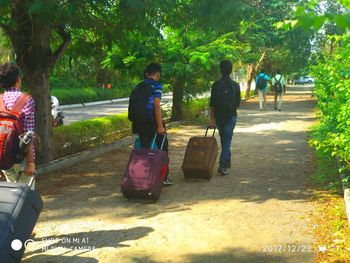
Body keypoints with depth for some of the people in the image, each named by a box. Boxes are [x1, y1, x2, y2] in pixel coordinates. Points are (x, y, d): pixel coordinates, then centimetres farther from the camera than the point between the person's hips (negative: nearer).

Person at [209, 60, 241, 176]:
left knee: (224, 140, 16)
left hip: (219, 116, 1)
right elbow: (238, 103, 4)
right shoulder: (235, 85, -3)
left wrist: (212, 118, -2)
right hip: (231, 116, -1)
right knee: (227, 140, -2)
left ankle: (227, 163, 27)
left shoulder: (216, 84, -5)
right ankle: (222, 166, -14)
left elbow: (212, 103, -7)